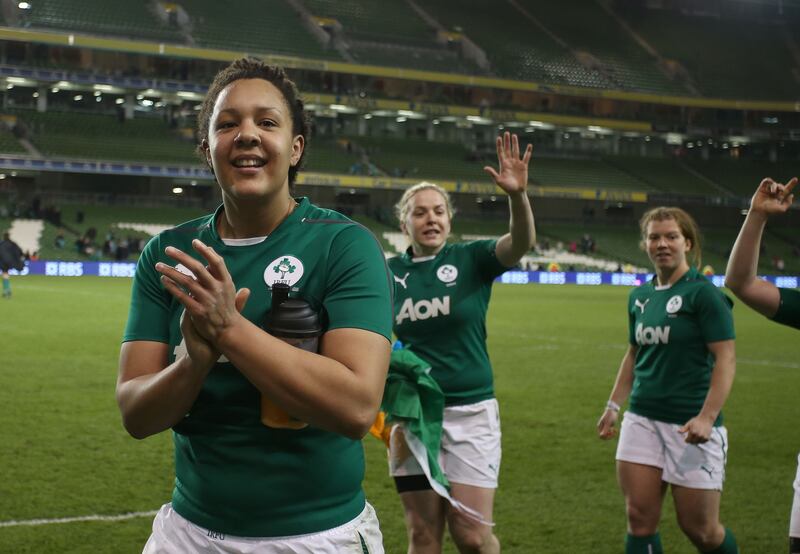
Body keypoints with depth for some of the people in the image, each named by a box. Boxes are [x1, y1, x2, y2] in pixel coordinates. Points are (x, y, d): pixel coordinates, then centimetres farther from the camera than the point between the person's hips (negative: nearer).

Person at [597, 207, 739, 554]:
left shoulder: (703, 293, -9)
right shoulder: (640, 296, 11)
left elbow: (725, 359, -14)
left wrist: (707, 417, -23)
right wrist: (614, 405, 18)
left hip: (690, 425, -6)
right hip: (643, 419, 6)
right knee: (640, 519, 1)